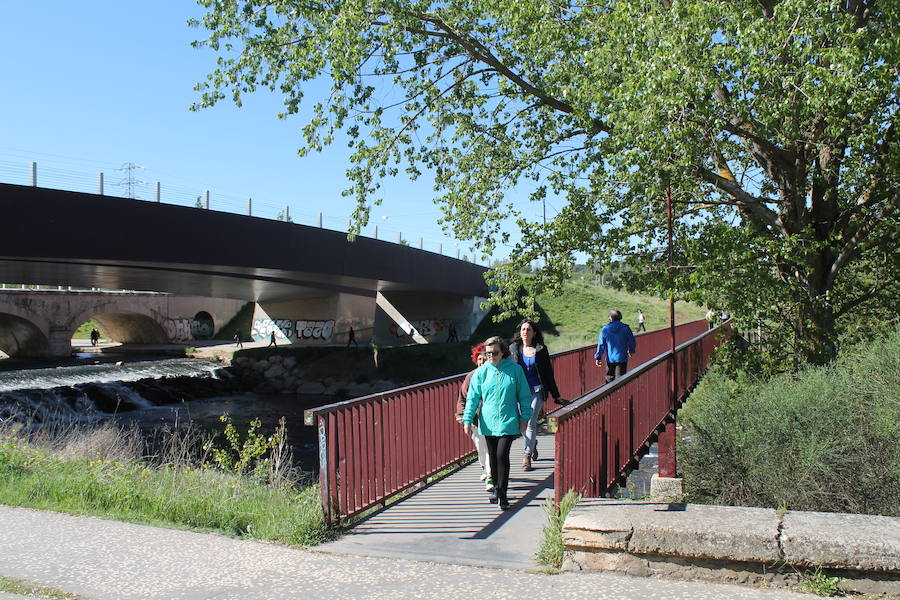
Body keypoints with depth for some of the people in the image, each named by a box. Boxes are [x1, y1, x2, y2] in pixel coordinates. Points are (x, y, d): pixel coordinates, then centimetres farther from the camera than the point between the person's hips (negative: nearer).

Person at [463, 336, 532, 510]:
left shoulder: (515, 370, -2)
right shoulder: (481, 372, 1)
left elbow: (524, 396, 5)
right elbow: (472, 397, 3)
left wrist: (524, 418, 3)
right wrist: (467, 420, -4)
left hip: (508, 422, -2)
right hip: (488, 423, 3)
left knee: (502, 455, -13)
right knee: (492, 457, 11)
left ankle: (502, 493, -1)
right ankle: (497, 489, 28)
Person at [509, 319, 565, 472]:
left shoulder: (541, 350, -1)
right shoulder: (514, 348, 3)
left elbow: (548, 373, 4)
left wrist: (556, 395, 4)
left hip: (536, 391, -2)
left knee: (530, 423, -8)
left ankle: (527, 456, 2)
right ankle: (533, 444, 38)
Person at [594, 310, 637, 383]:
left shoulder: (605, 329, -4)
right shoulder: (625, 328, -5)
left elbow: (601, 344, -4)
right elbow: (632, 342, 2)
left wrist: (598, 357, 1)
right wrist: (631, 351, 22)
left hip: (610, 359, 1)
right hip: (622, 359, -1)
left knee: (609, 378, 15)